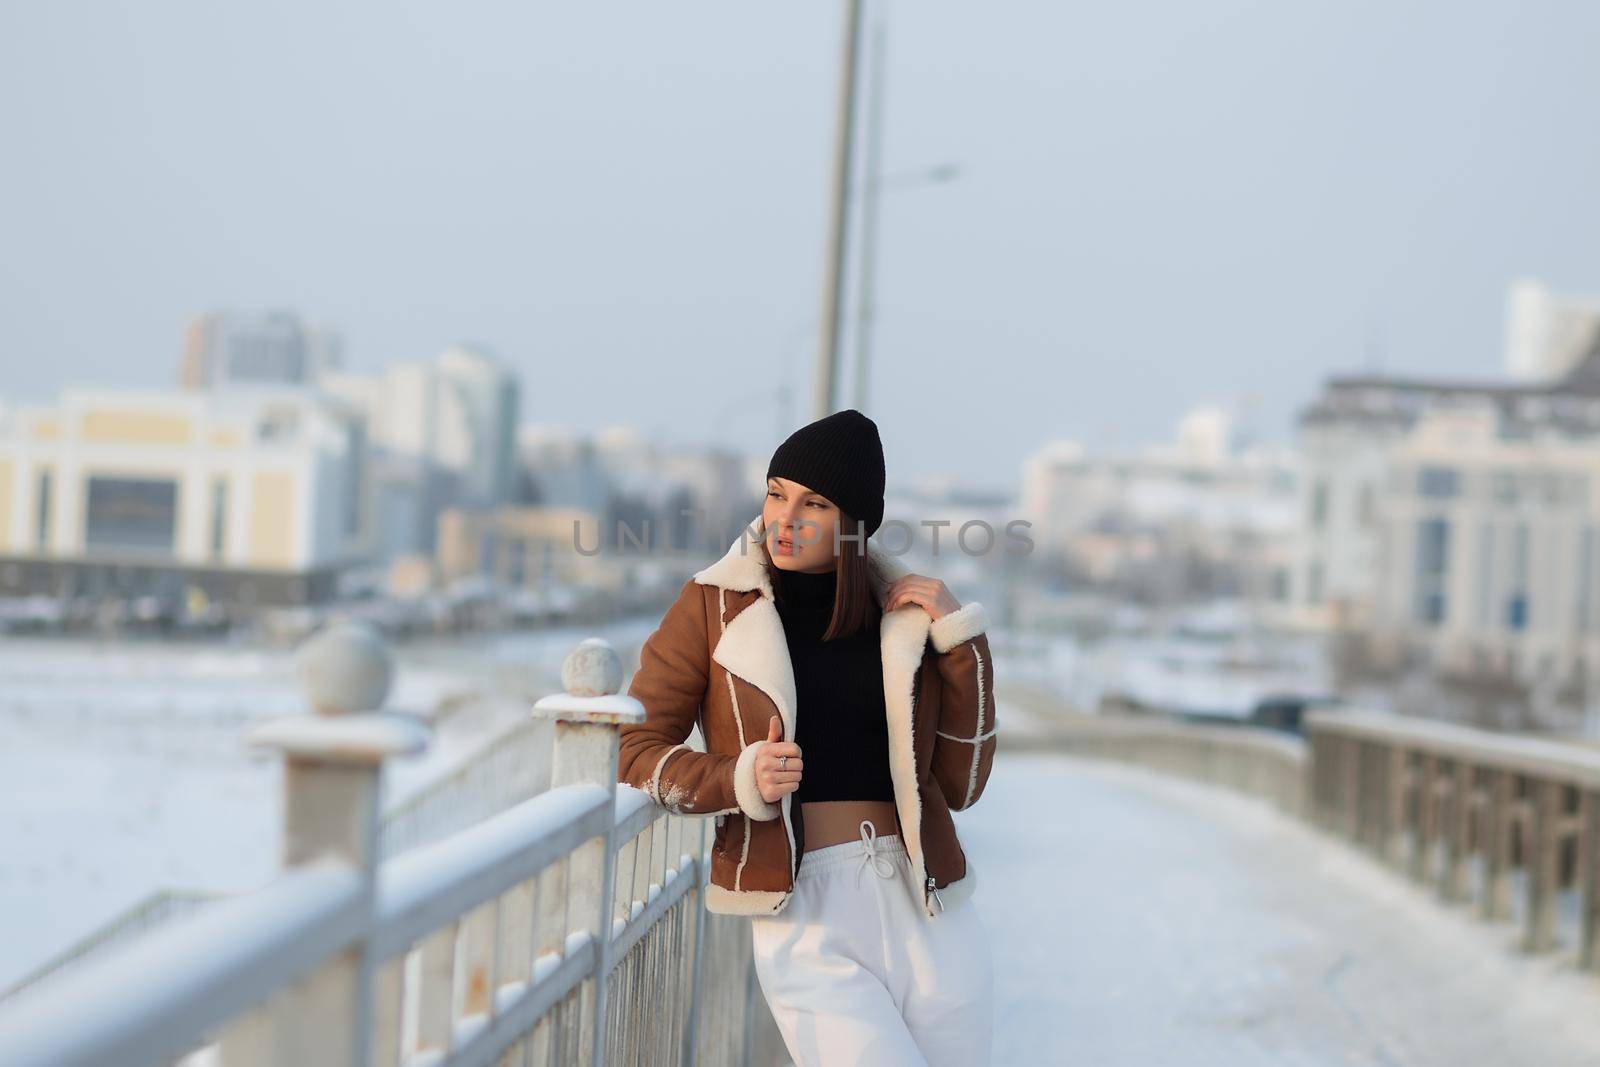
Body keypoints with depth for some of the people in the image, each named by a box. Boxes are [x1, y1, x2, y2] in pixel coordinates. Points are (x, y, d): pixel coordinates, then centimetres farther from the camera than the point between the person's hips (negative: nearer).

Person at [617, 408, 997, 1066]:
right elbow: (634, 749, 5)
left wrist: (962, 640, 0)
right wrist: (742, 780, -11)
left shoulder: (904, 615, 8)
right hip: (807, 918, -3)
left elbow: (959, 785, 8)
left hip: (928, 913, 3)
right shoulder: (714, 605, 2)